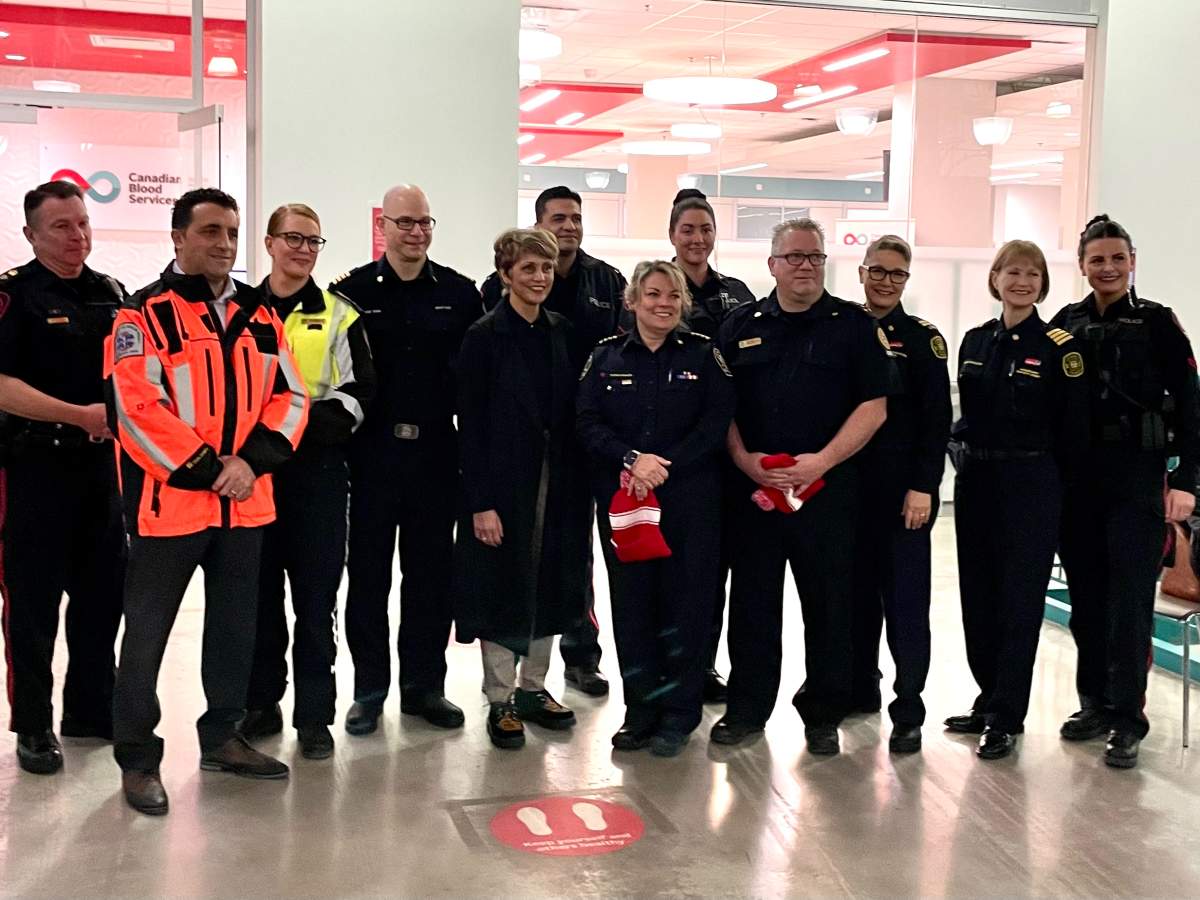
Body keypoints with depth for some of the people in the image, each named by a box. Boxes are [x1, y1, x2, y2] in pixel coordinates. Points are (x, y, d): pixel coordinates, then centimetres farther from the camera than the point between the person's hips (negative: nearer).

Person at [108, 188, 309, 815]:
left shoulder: (259, 315, 10)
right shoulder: (145, 315, -7)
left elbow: (289, 397, 7)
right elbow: (137, 407, -15)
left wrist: (250, 461, -8)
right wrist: (205, 469, -16)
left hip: (245, 502, 6)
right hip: (168, 499, -5)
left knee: (236, 625, 14)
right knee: (147, 633, 3)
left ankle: (222, 736, 29)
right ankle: (137, 757, 15)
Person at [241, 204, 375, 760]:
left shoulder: (338, 315, 6)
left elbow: (358, 393, 0)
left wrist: (306, 417, -16)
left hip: (317, 468, -1)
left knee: (316, 598, 1)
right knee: (259, 592, 9)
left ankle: (314, 714, 10)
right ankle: (262, 703, 22)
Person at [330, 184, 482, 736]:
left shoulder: (459, 293, 5)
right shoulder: (352, 290, 0)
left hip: (436, 451, 2)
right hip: (373, 451, -1)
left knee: (431, 572, 9)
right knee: (368, 572, 6)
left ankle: (424, 686, 21)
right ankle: (369, 690, 17)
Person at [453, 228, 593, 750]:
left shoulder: (562, 332, 8)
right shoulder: (484, 336, -7)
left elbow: (572, 413, 9)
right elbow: (471, 423, -11)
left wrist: (579, 485, 3)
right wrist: (480, 502, -15)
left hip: (557, 483, 5)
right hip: (503, 483, -5)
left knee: (548, 585, 12)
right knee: (503, 588, 3)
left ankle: (533, 689, 26)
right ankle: (500, 701, 15)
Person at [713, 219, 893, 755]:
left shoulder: (854, 326, 2)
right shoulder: (741, 326, 9)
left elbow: (873, 406, -4)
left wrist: (823, 460, -14)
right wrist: (743, 458, -7)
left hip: (827, 488, -2)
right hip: (752, 485, 2)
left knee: (829, 603, 5)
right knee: (752, 600, 8)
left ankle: (823, 713, 19)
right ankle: (747, 708, 20)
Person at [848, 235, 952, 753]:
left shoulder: (923, 339, 0)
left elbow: (936, 421, -4)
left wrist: (923, 488, -12)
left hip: (902, 490, -3)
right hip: (846, 485, 4)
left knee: (905, 599, -2)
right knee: (856, 590, 11)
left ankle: (908, 714, 3)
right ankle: (860, 689, 26)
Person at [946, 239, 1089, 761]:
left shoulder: (1059, 346, -6)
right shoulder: (975, 342, 9)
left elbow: (1072, 428, -6)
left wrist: (1055, 484, -6)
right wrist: (971, 459, 8)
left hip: (1031, 485, -5)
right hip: (976, 479, 6)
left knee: (1019, 600, -2)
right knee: (978, 595, 11)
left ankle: (1006, 717, 4)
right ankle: (989, 700, 24)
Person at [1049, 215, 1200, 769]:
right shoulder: (1065, 324, 8)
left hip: (1136, 479, -3)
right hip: (1075, 478, 4)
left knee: (1129, 600, -4)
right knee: (1086, 597, 10)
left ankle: (1127, 720, 4)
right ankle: (1095, 703, 22)